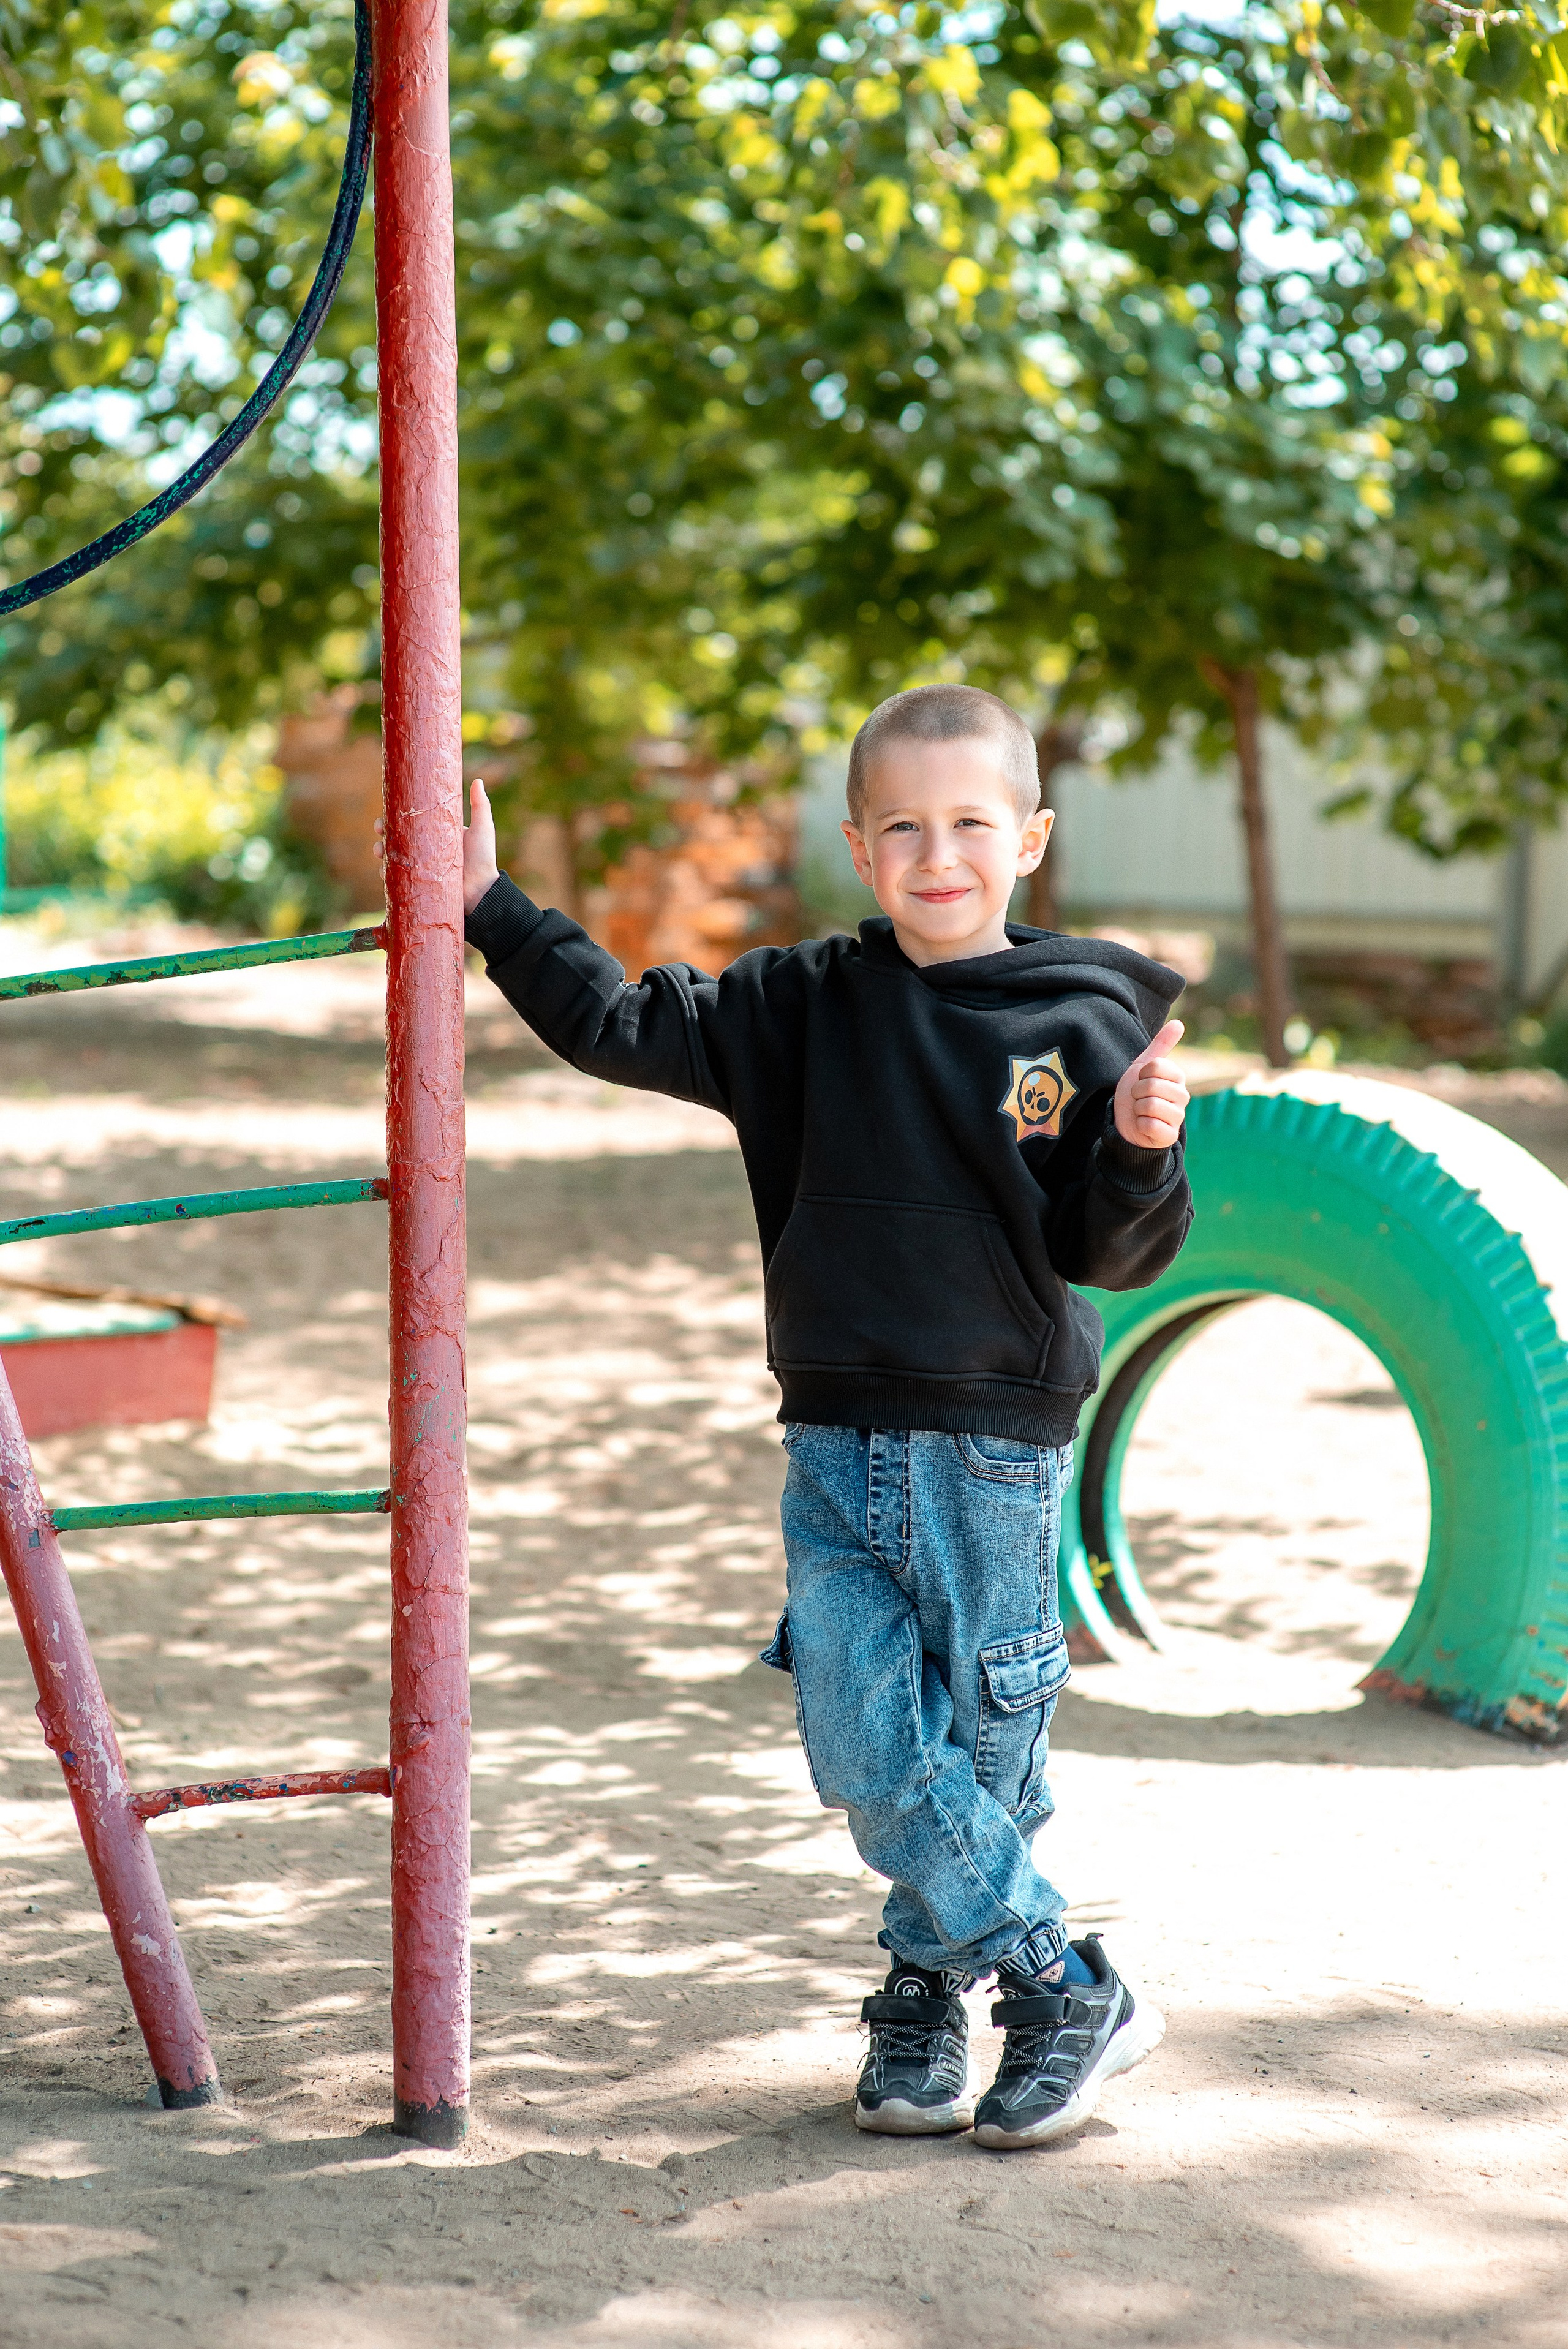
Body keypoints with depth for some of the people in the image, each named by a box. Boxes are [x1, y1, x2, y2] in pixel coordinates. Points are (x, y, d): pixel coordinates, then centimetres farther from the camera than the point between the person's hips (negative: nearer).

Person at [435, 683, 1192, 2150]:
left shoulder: (1084, 1025, -3)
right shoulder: (804, 1011, 5)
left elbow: (1110, 1255, -2)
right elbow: (620, 1028, 8)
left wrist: (1139, 1153, -21)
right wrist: (490, 910, 7)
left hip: (997, 1451, -3)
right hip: (834, 1449, 3)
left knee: (984, 1754, 4)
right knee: (864, 1753, -3)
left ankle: (927, 1987, 25)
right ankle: (1073, 1995, 10)